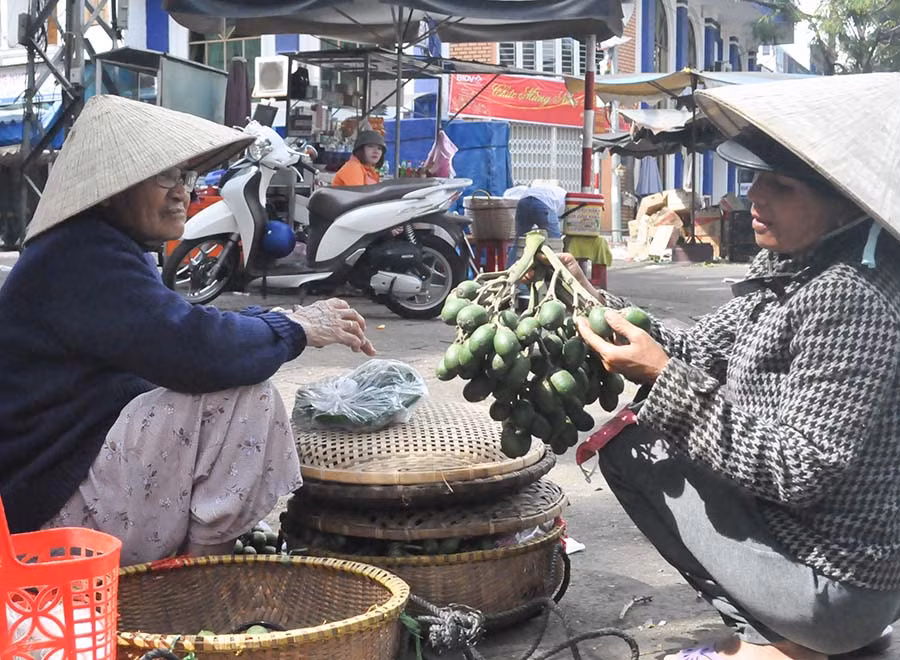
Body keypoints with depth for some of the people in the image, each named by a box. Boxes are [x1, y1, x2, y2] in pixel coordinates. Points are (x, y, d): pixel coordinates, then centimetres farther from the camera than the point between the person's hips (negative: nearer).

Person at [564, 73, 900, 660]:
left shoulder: (847, 300, -26)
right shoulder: (789, 269, 3)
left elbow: (803, 472, -27)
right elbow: (697, 351, 8)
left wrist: (664, 379, -28)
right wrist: (595, 300, -4)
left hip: (836, 587, -9)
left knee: (629, 448, -1)